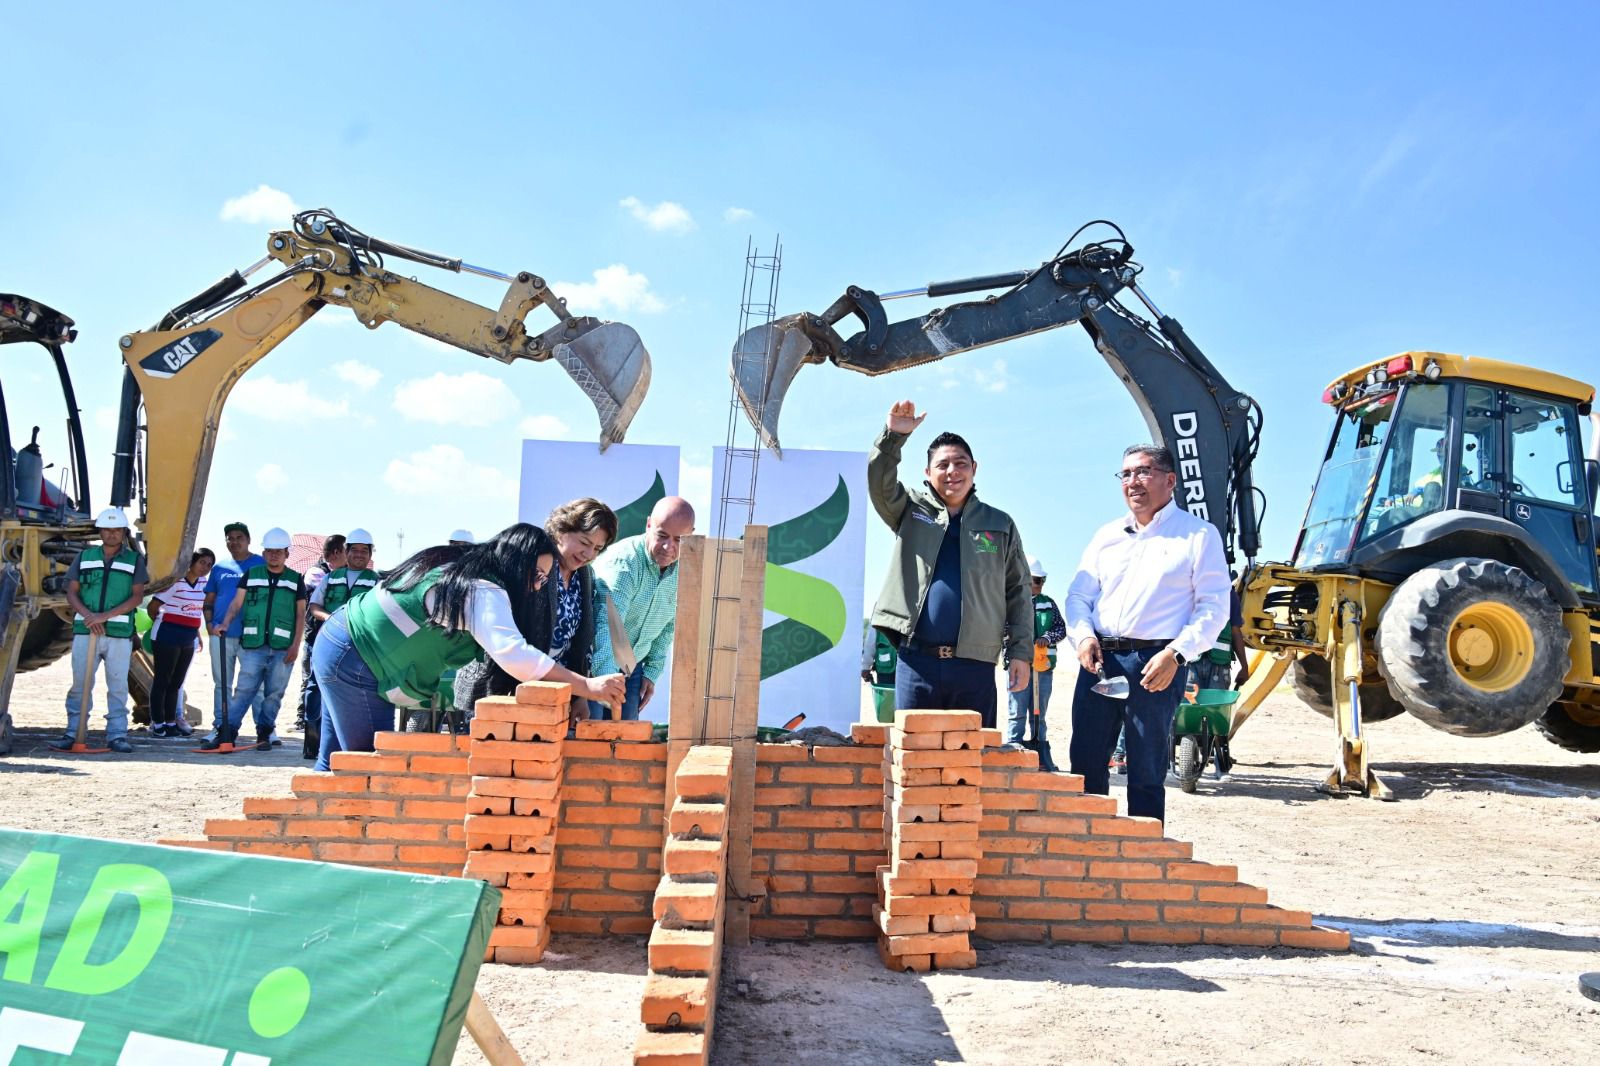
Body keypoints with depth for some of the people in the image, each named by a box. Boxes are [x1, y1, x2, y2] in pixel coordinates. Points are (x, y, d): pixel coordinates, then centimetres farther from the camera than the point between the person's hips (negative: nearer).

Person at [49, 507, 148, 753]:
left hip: (120, 632, -1)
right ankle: (73, 732, 9)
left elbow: (137, 597, -2)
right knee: (80, 683, 3)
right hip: (84, 630, 1)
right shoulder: (84, 557, 12)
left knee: (118, 685, -1)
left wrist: (105, 616, -13)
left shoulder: (134, 560, 7)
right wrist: (88, 615, -10)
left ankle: (117, 734, 2)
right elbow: (71, 592, 8)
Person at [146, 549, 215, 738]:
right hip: (167, 637, -7)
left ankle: (171, 721, 20)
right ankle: (157, 723, 6)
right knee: (162, 680, 1)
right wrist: (161, 623, 6)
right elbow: (153, 606, -11)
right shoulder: (175, 581, -14)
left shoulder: (203, 583, 8)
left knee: (176, 681, 13)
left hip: (189, 640, 7)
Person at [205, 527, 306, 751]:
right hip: (253, 644, 0)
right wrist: (225, 624, -11)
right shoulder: (251, 575, 11)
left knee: (274, 693, 4)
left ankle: (265, 734, 12)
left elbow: (300, 615, 7)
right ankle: (226, 733, -2)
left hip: (283, 648, 0)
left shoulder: (296, 580, 9)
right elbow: (236, 604, 7)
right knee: (244, 690, -3)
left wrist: (296, 645, -1)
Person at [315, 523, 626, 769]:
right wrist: (586, 686, -36)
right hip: (356, 662, -10)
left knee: (336, 764, 18)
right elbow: (510, 653, -36)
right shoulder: (483, 591, -23)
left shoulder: (455, 566, 8)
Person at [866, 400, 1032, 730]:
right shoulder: (911, 511, 12)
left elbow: (1018, 593, 10)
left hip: (975, 666, 0)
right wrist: (894, 436, -20)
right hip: (916, 661, 0)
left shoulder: (1000, 525, 12)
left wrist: (1020, 652, 2)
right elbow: (879, 483, -6)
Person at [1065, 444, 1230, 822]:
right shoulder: (1107, 535, 18)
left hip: (1156, 665, -4)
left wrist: (1176, 654, -15)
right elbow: (1078, 594, 16)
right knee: (1086, 765, 5)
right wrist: (1082, 634, -4)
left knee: (1146, 773, 2)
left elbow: (1213, 606, -3)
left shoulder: (1198, 534, 4)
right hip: (1099, 660, 4)